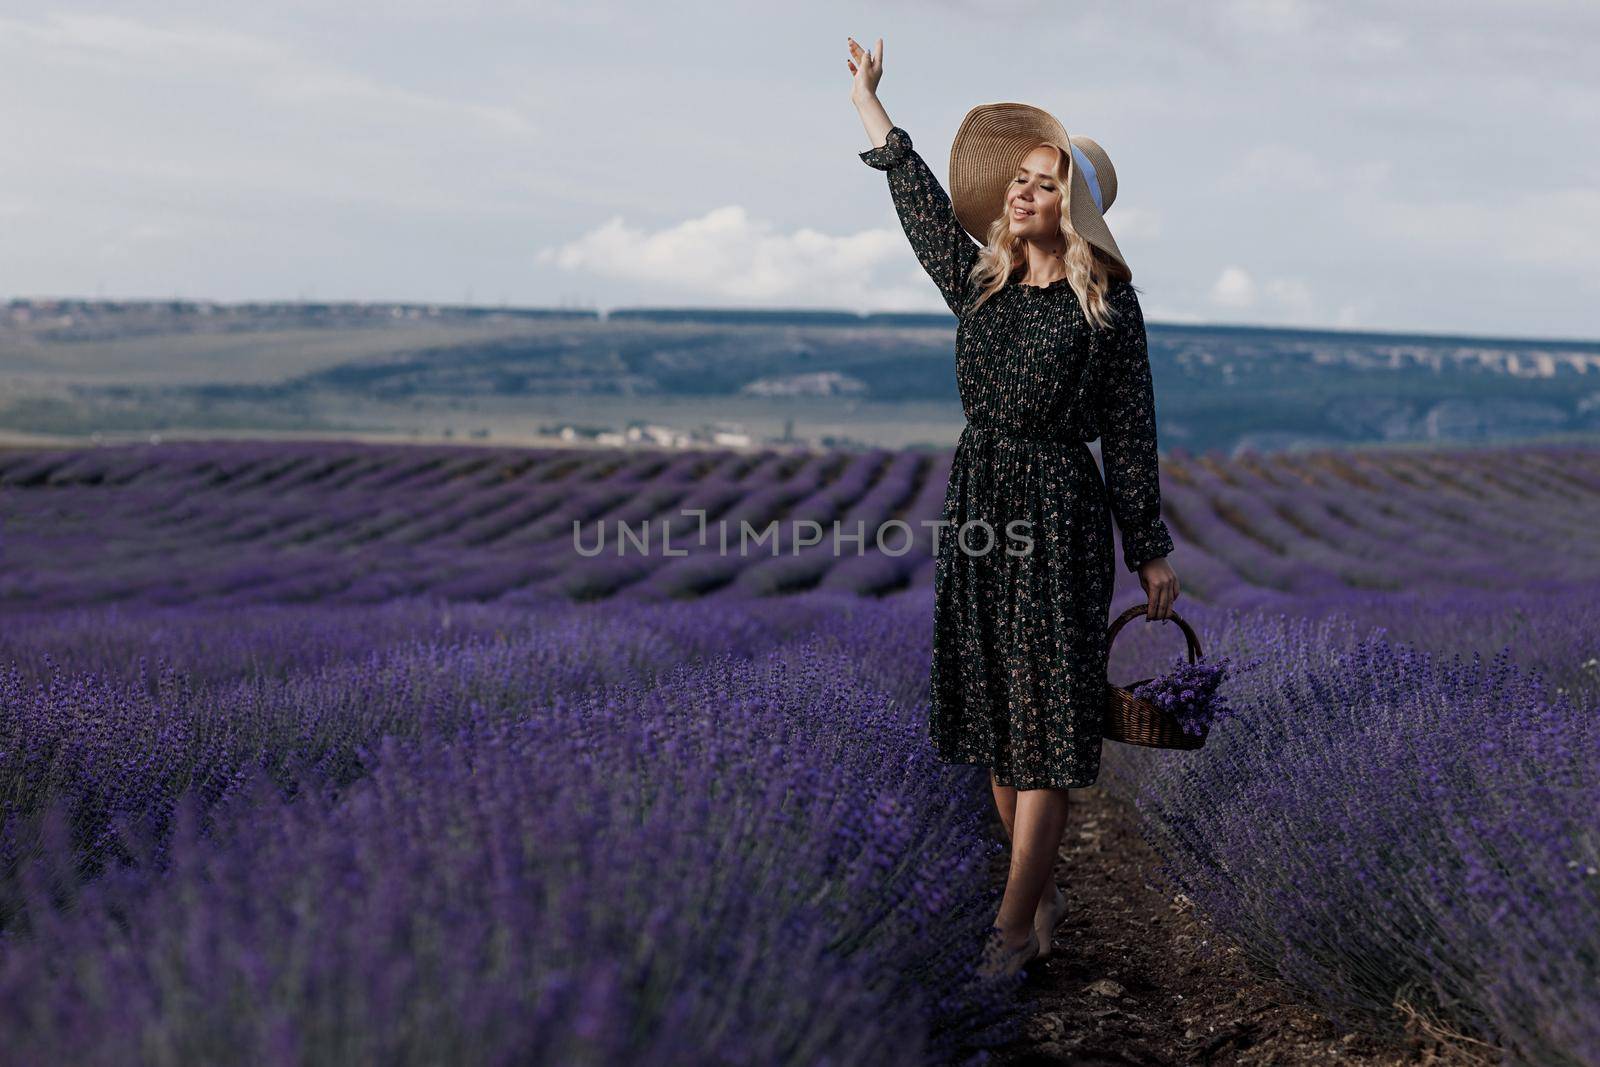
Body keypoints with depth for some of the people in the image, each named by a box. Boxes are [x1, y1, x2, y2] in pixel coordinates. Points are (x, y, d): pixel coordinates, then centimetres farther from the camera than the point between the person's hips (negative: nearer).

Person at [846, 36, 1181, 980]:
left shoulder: (1107, 303, -6)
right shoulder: (980, 280, 9)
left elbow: (1130, 435, -3)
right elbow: (921, 202, 23)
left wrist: (1153, 551, -2)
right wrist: (870, 103, 32)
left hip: (1060, 517, -6)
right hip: (978, 508, 6)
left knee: (1044, 724, -3)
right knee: (997, 717, 10)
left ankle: (1016, 925, 1)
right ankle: (1044, 894, 24)